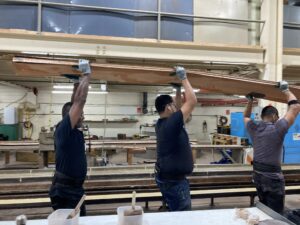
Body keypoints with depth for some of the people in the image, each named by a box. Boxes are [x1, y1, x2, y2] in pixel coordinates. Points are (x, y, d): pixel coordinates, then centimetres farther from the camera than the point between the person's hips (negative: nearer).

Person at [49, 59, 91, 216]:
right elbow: (80, 100, -20)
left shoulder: (73, 132, 7)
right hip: (65, 191, -9)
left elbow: (75, 103, 14)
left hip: (73, 188, 9)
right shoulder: (63, 128, -15)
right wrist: (87, 75, -12)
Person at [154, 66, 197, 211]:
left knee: (174, 213, 21)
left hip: (166, 177, 10)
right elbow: (192, 102, -20)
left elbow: (181, 107, 18)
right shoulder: (172, 122, -22)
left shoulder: (161, 123, 5)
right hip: (174, 180, -10)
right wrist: (184, 78, -10)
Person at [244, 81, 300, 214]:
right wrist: (286, 90, -1)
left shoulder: (253, 129, 0)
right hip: (272, 176, -7)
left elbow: (246, 116, 23)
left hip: (257, 174, 7)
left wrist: (250, 101, 18)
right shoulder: (277, 129, -16)